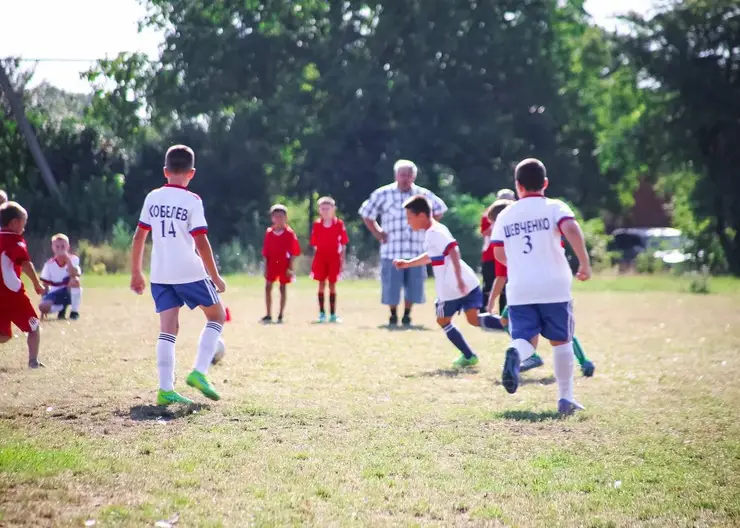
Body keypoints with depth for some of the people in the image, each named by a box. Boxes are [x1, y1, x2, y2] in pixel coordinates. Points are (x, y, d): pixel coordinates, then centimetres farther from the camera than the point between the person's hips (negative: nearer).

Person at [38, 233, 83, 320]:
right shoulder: (49, 264, -5)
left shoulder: (73, 259, -10)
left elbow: (75, 275, -30)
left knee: (75, 280, -36)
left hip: (70, 292, -2)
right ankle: (62, 308, 6)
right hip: (56, 294, 2)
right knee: (42, 306, -29)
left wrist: (68, 259, -36)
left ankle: (74, 311, -20)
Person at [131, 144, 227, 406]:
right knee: (217, 316, 13)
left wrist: (136, 273, 20)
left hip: (160, 275, 5)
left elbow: (138, 237, 10)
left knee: (168, 329, 5)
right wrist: (215, 277, -6)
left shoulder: (152, 198, 6)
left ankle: (166, 389, -2)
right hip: (190, 273, -5)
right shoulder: (192, 201, -9)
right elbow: (201, 243, -13)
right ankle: (199, 373, 1)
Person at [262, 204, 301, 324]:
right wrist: (266, 267, 1)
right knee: (268, 287, -2)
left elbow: (293, 252, -4)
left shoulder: (289, 233, -4)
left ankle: (281, 315, 11)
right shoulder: (269, 232, 4)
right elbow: (266, 252, 6)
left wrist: (290, 267, -9)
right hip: (272, 263, 3)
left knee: (283, 288, 4)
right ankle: (268, 315, 4)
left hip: (284, 263, -3)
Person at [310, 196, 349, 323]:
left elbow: (343, 244, 0)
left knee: (332, 285, 4)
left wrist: (342, 259, -3)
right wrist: (314, 260, 1)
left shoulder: (339, 224, -3)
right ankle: (322, 313, 8)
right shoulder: (316, 225, 1)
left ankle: (333, 314, 8)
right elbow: (314, 244, 4)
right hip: (320, 257, 1)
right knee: (321, 284, 3)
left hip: (334, 257, -1)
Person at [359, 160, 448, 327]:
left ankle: (407, 315, 22)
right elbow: (366, 214, 9)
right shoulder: (382, 194, -1)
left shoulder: (423, 194, 5)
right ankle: (393, 315, 18)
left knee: (413, 286, 4)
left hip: (416, 250, 2)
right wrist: (378, 233, 2)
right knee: (391, 286, -1)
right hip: (391, 250, -2)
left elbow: (439, 210, 21)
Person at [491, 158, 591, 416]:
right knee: (561, 340, 12)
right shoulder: (554, 207, 0)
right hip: (554, 287, -2)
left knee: (525, 339, 4)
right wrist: (585, 263, -12)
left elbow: (499, 254, 14)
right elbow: (572, 230, -19)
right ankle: (565, 397, 14)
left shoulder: (505, 215, 10)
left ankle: (515, 354, -33)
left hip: (519, 290, 2)